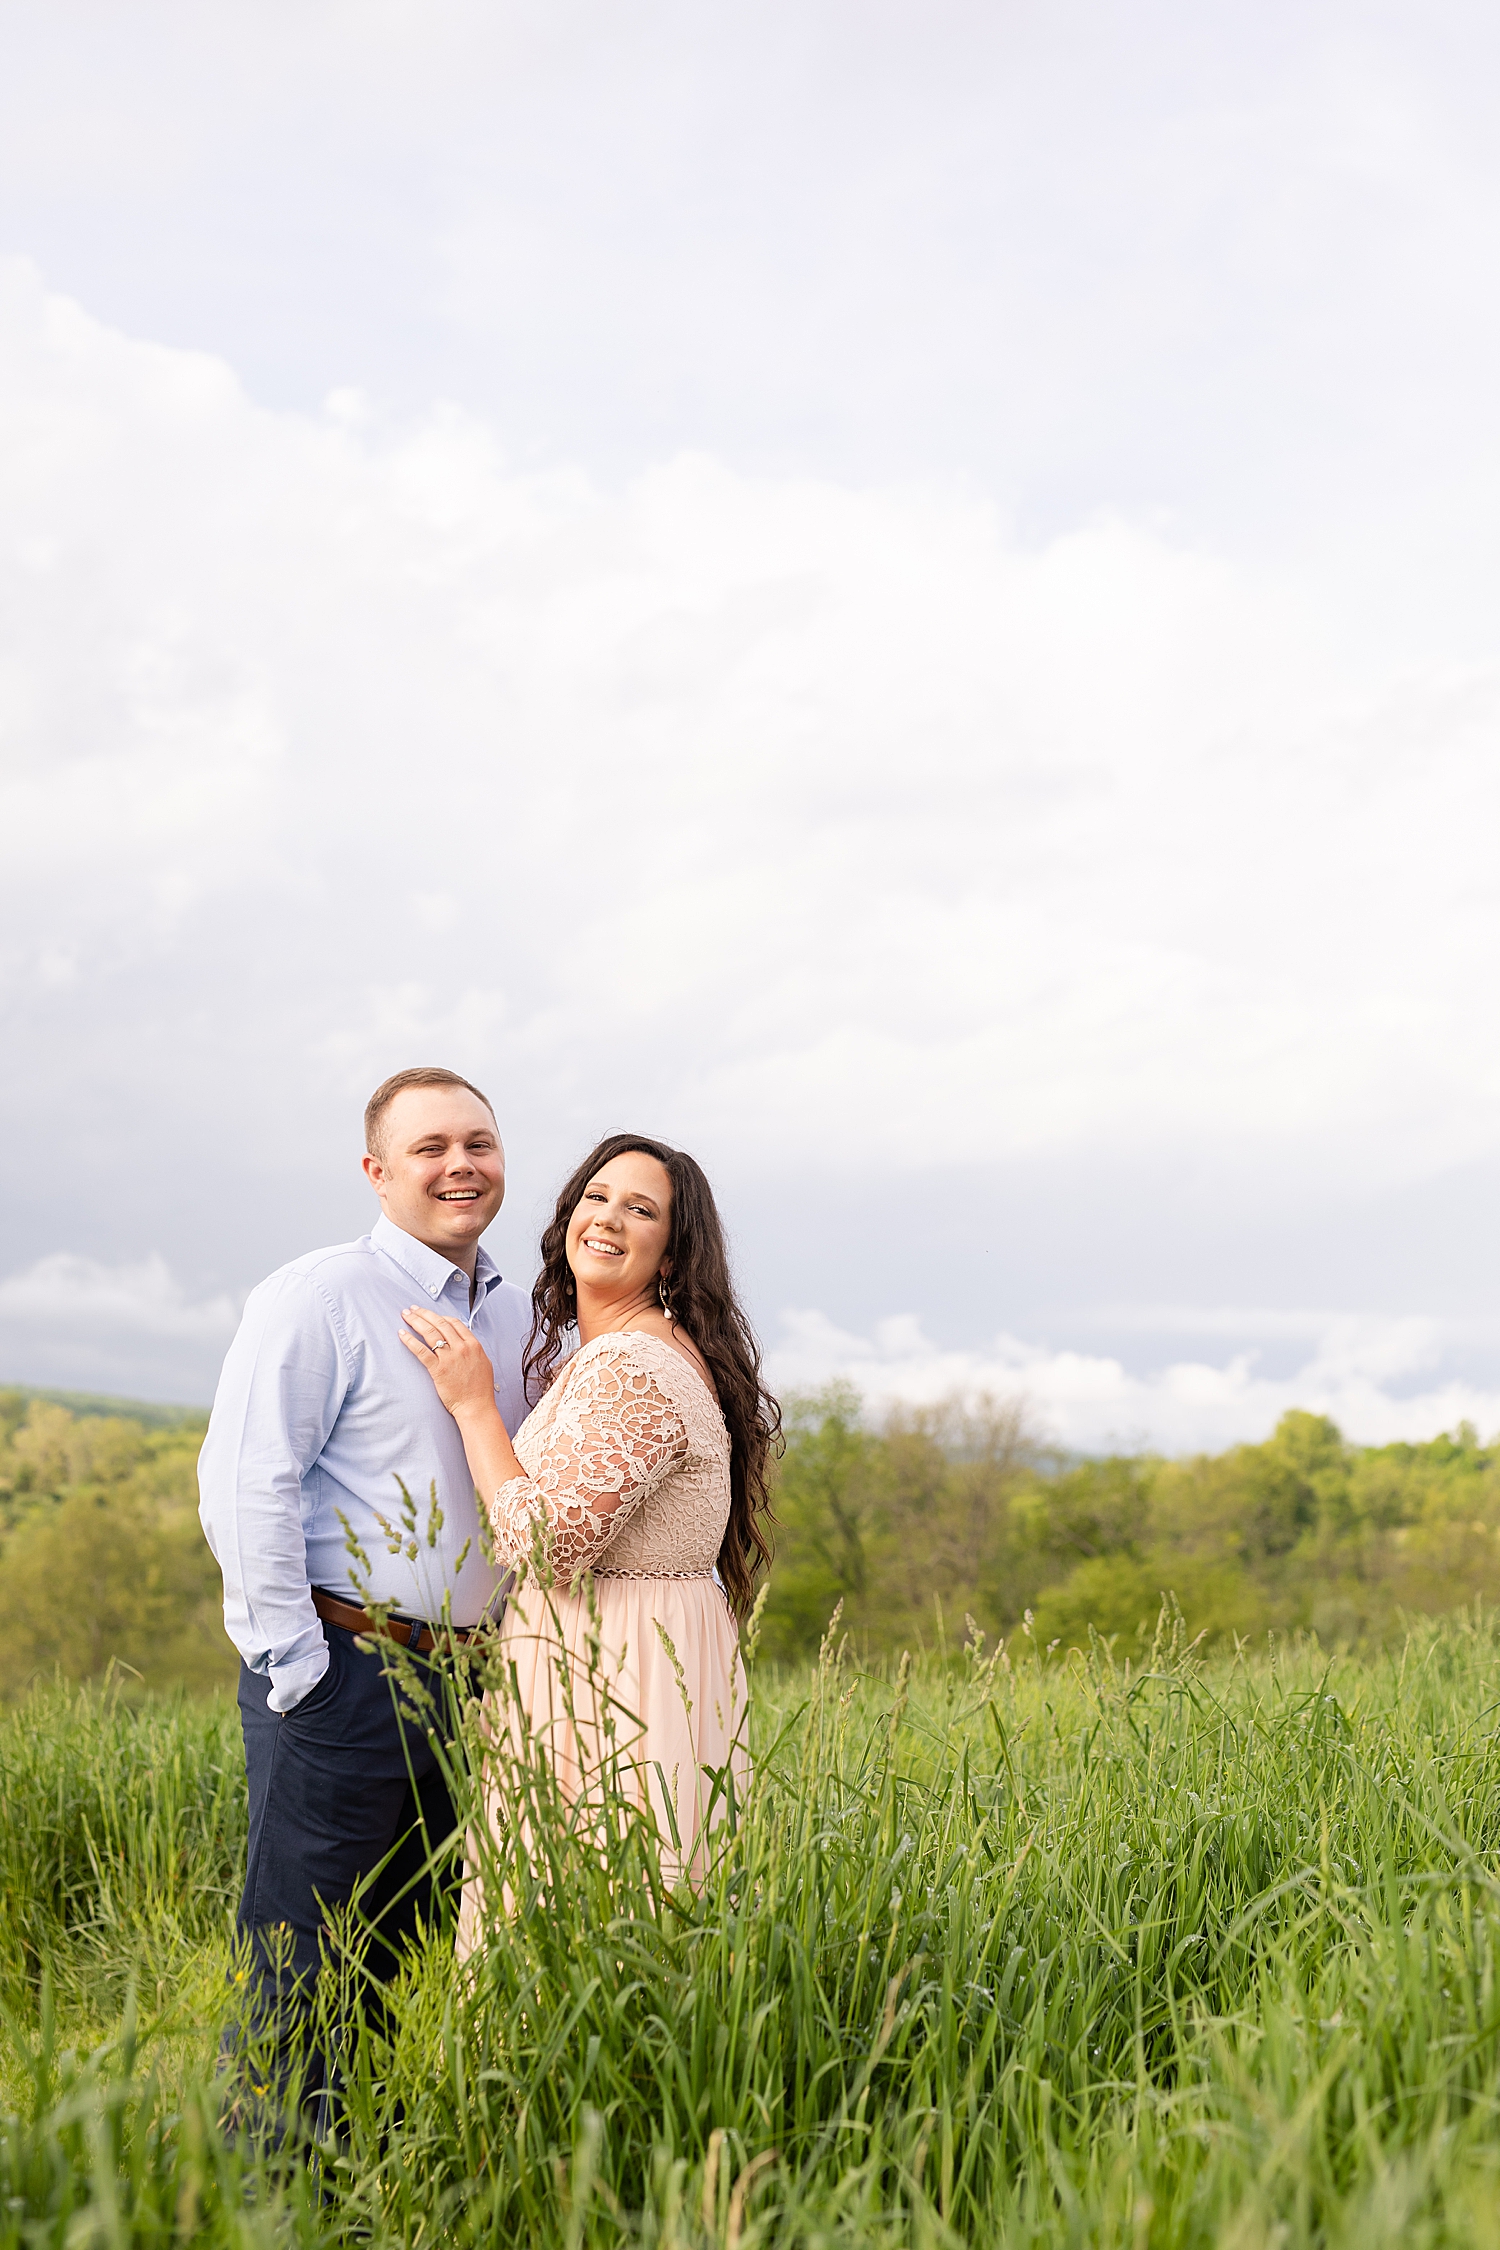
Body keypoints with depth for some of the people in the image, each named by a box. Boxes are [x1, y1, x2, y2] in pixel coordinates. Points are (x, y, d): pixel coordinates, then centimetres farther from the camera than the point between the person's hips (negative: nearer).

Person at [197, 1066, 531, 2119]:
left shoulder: (519, 1316, 12)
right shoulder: (319, 1298, -10)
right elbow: (244, 1488, -15)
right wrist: (297, 1667, -16)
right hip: (341, 1673, -7)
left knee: (398, 1962, 15)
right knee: (301, 1979, -2)